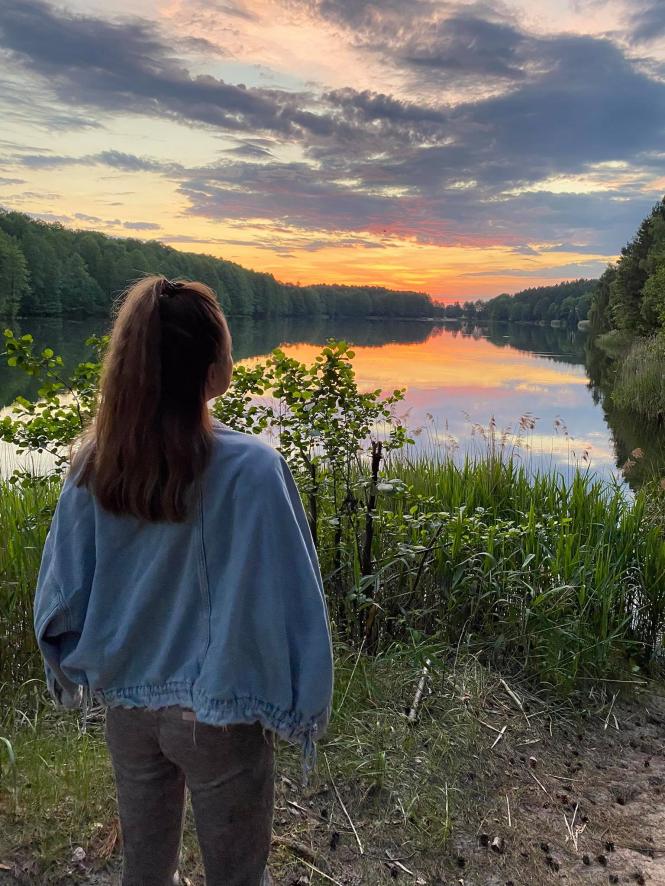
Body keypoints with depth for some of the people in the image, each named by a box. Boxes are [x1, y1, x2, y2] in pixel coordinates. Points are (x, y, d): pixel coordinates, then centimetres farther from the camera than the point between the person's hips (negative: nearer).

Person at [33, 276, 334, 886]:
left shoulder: (93, 464, -11)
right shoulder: (251, 468, -25)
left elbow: (59, 597, -4)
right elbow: (281, 604, -21)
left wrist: (78, 674, 13)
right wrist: (302, 707, -6)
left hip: (127, 707, 5)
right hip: (220, 714, -4)